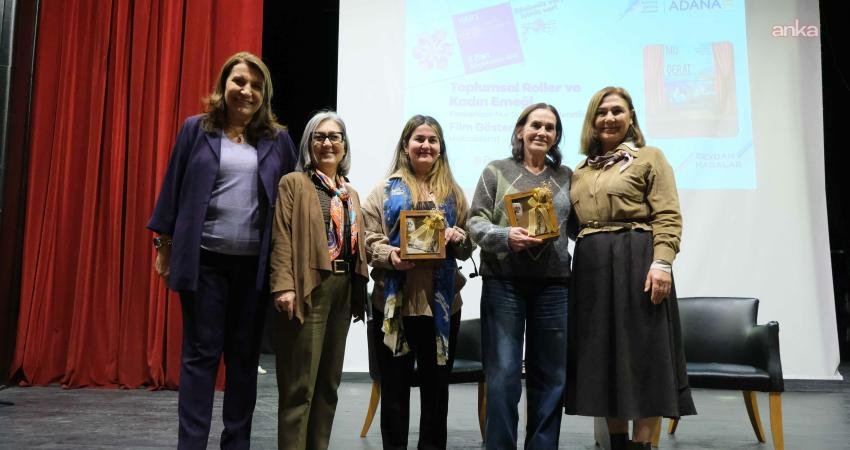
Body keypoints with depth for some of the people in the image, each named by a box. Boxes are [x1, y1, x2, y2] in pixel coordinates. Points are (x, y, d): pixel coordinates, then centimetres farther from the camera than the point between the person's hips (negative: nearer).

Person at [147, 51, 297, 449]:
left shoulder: (278, 140, 8)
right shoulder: (195, 130, 5)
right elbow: (174, 187, 6)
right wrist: (165, 243, 3)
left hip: (255, 264, 2)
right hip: (205, 259, -1)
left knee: (244, 355, 9)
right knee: (201, 353, 3)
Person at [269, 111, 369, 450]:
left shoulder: (350, 193, 20)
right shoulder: (294, 183, 0)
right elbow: (282, 238, -9)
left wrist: (359, 290, 13)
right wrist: (284, 286, -20)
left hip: (343, 289, 7)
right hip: (309, 288, -6)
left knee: (329, 382, 12)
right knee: (300, 384, -5)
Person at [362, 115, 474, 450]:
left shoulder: (453, 192, 13)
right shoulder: (386, 190, 6)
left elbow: (468, 246, 13)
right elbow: (369, 239, -1)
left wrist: (458, 237, -9)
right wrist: (389, 255, -20)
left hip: (442, 303, 2)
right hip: (394, 302, -2)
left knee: (436, 387, 11)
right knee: (394, 387, 7)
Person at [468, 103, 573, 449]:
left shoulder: (565, 176, 13)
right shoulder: (496, 171, 4)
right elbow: (475, 222, -2)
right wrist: (505, 236, -19)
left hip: (553, 284, 3)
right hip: (503, 283, -3)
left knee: (550, 375, 9)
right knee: (503, 375, -1)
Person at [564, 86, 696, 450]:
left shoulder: (649, 158, 3)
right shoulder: (581, 170, 19)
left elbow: (668, 217, -7)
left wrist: (662, 262, -18)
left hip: (636, 260, -5)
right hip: (592, 266, 6)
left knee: (642, 352, -3)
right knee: (603, 354, 8)